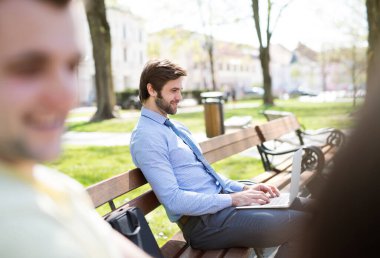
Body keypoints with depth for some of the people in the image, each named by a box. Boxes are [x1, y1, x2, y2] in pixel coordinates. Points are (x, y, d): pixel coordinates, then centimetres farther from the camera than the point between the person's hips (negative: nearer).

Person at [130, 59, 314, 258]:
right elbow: (173, 200, -21)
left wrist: (244, 189, 5)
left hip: (220, 201, 9)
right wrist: (233, 199, -19)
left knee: (308, 208, 2)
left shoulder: (178, 128, 17)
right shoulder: (146, 138, -13)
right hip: (204, 222, -9)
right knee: (301, 224, -18)